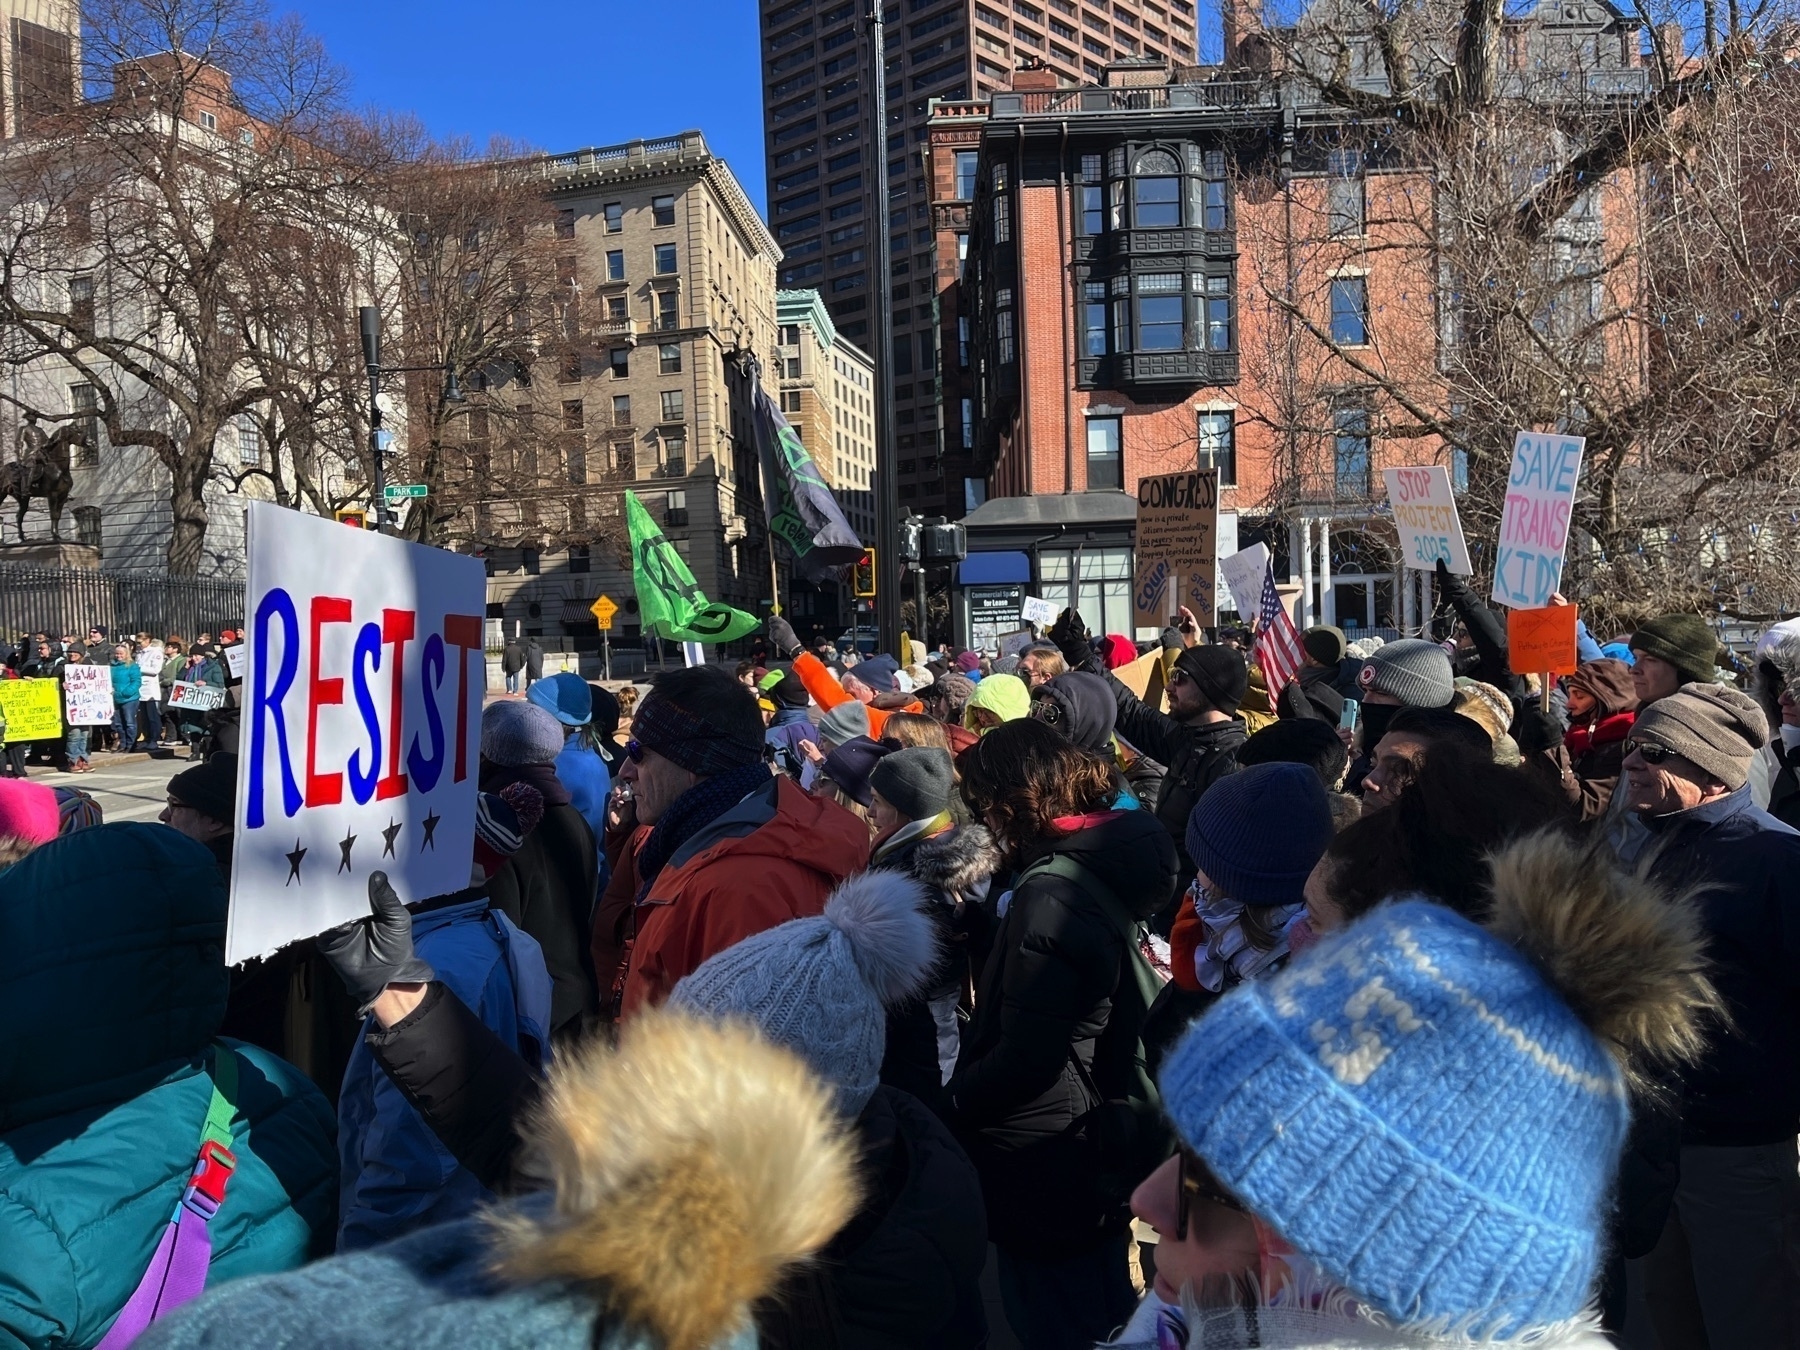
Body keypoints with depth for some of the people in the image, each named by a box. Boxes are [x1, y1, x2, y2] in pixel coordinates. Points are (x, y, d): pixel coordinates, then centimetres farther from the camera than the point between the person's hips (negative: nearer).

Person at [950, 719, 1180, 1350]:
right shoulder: (1103, 866, 1)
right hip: (1098, 1144, 9)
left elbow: (1026, 1058, -26)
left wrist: (953, 1103, -12)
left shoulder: (1050, 893, -28)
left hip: (1046, 1167, -9)